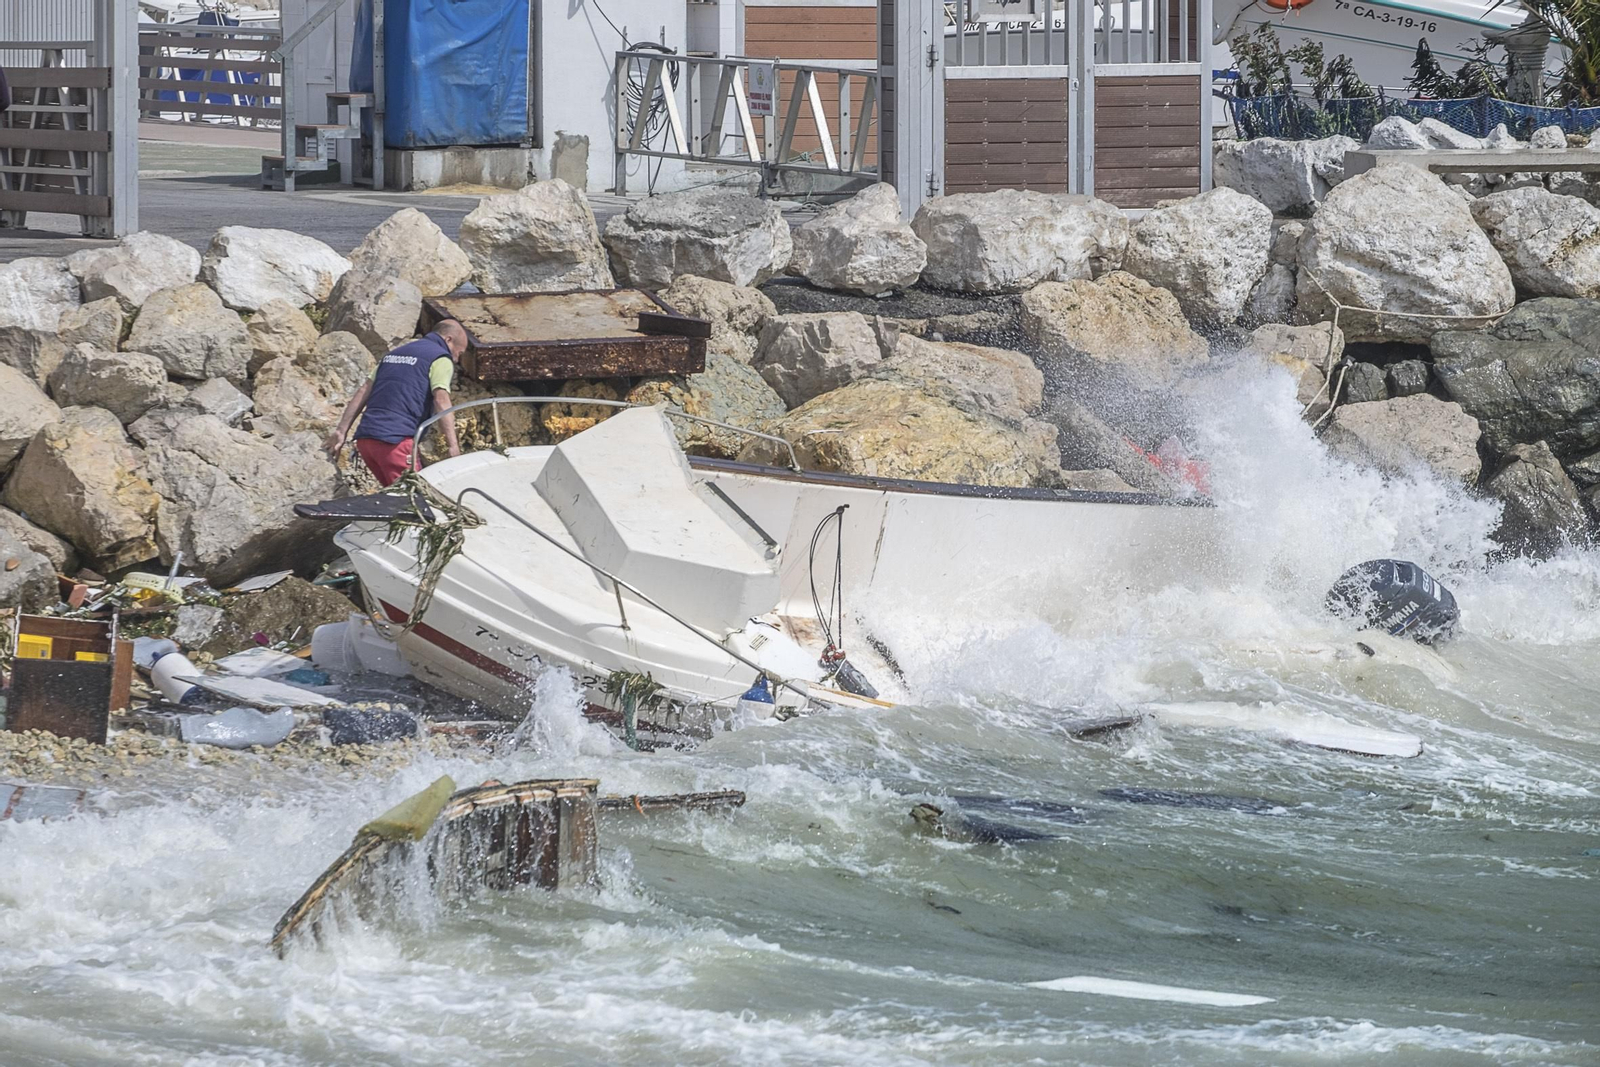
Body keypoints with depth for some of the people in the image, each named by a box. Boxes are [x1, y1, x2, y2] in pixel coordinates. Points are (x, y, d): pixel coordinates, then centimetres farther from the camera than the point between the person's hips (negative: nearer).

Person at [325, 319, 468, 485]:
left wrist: (342, 431, 17)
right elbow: (441, 401, -12)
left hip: (365, 439, 8)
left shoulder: (395, 353, 25)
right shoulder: (440, 358, 2)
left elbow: (363, 392, 20)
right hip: (396, 440, -8)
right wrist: (453, 446, -19)